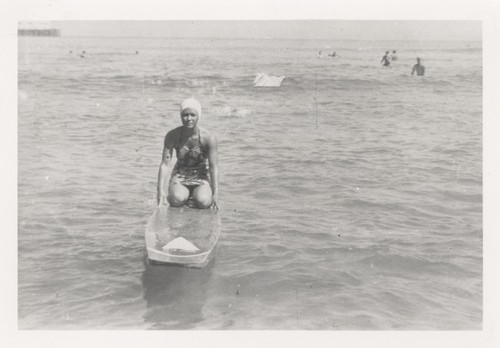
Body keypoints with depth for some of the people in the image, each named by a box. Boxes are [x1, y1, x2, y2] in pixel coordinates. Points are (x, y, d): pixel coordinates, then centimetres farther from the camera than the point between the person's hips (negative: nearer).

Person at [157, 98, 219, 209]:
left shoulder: (208, 138, -19)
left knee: (203, 202, -30)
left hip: (202, 177, 0)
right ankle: (185, 194, 7)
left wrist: (215, 194, -25)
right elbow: (165, 164, -15)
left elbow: (213, 167, -17)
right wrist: (161, 190, -25)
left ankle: (195, 194, 8)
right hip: (180, 176, 0)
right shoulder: (172, 136, -15)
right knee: (177, 200, -31)